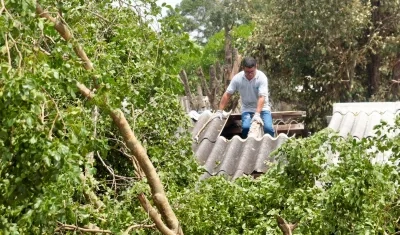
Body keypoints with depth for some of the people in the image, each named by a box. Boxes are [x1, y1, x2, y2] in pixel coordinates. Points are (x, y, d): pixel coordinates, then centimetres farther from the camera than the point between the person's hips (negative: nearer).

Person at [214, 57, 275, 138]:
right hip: (247, 109, 1)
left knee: (268, 128, -25)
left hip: (262, 108, -1)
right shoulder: (237, 78, -11)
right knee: (246, 127, -26)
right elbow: (227, 94, -5)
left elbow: (261, 97, -25)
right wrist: (219, 111, -9)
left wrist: (257, 114, -36)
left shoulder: (261, 77, -18)